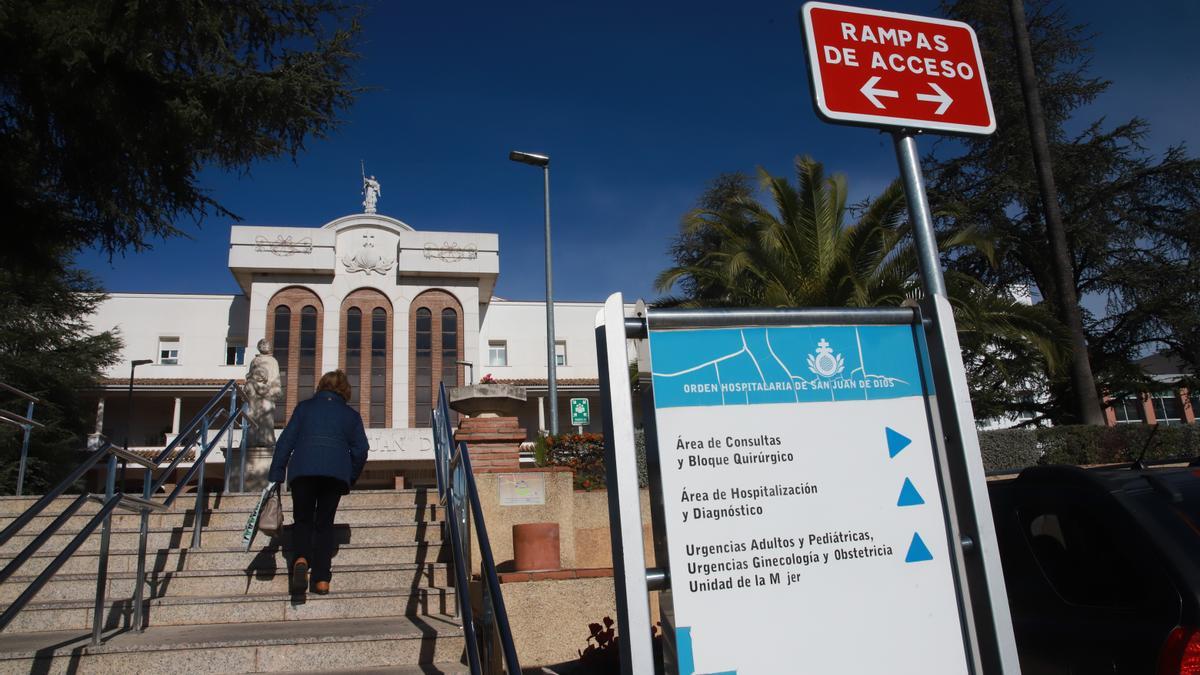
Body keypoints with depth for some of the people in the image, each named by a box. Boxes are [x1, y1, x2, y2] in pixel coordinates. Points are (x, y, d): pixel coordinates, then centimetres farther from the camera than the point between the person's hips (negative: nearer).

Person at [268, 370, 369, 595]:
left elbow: (285, 441, 11)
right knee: (325, 523, 11)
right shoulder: (351, 414, 20)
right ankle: (322, 579, 2)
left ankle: (301, 559, -15)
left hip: (303, 469, 0)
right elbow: (361, 450, 12)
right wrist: (351, 479, 24)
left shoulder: (305, 407, 19)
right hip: (337, 471, 0)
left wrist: (275, 476, 9)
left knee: (303, 520, 14)